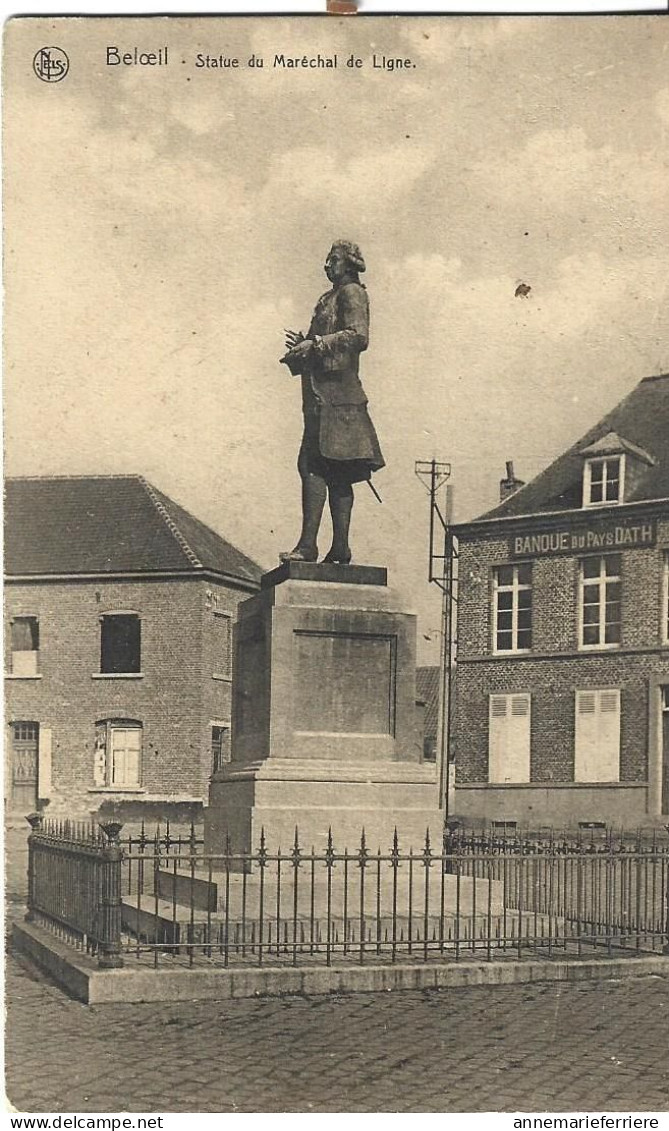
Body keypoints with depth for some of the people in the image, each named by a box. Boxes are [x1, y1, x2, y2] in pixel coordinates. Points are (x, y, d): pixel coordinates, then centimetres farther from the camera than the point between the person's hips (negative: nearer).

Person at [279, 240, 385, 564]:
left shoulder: (352, 293, -3)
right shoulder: (331, 297, 24)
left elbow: (358, 336, -18)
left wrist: (315, 343, -19)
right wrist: (304, 345, 7)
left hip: (335, 390, -10)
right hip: (323, 391, 10)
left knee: (313, 463, -17)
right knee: (337, 472, 7)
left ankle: (308, 544, -21)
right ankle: (340, 547, 8)